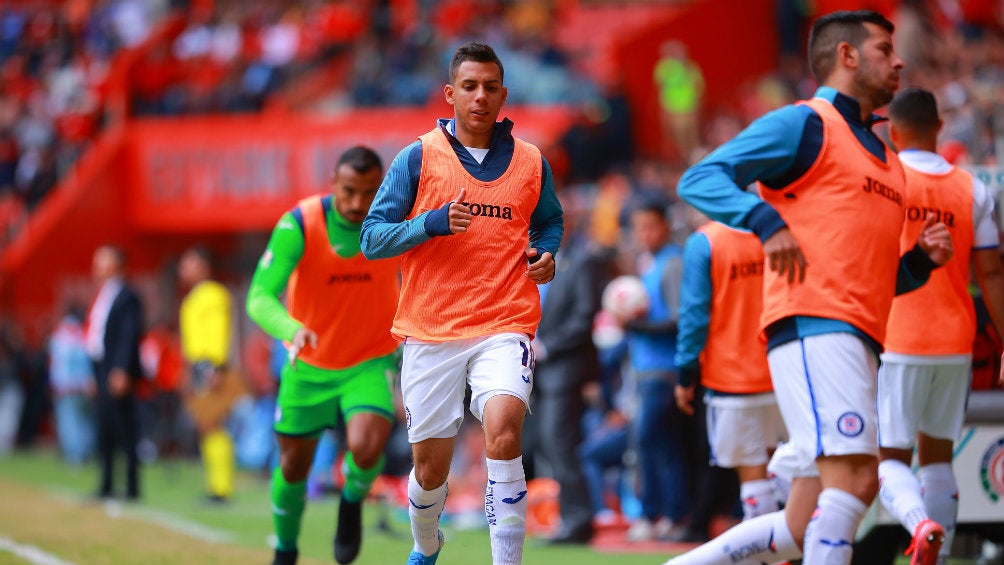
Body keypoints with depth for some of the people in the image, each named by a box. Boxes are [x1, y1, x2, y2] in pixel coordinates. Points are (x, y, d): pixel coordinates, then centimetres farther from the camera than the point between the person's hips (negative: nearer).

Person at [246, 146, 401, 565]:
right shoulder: (298, 224, -23)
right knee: (293, 468, 12)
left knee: (365, 450, -27)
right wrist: (291, 330, -51)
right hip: (309, 367, 0)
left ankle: (353, 500, 9)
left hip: (371, 364, 0)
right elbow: (259, 298, -31)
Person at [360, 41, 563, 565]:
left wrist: (545, 255, 4)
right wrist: (435, 222, -17)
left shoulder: (531, 163, 7)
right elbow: (373, 236, -1)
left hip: (504, 326, 0)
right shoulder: (418, 157, 1)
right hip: (431, 332, 0)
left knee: (503, 427, -27)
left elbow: (549, 221, 26)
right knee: (430, 466, 6)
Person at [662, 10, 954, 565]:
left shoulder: (885, 160, 28)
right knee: (853, 477, -22)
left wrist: (921, 260, 12)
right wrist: (767, 221, -22)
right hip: (813, 325, -8)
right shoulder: (804, 124, 3)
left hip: (858, 341, 8)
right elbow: (699, 179, -7)